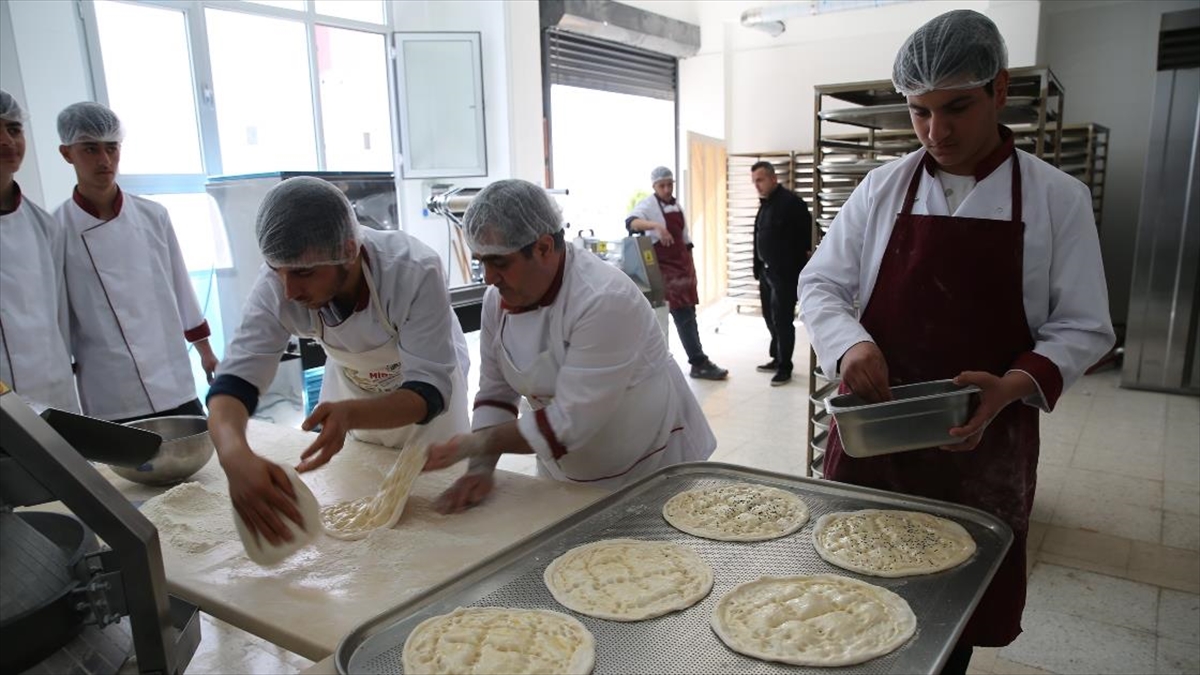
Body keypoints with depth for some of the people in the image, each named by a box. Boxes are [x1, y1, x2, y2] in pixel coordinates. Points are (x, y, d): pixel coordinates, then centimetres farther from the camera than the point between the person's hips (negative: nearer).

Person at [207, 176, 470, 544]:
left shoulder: (415, 271, -40)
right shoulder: (278, 283, -30)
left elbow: (430, 390, -37)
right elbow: (236, 378, -32)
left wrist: (350, 415, -56)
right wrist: (235, 455, -54)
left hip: (426, 398, -3)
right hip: (349, 393, 3)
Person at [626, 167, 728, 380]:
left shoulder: (676, 206, 13)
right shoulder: (647, 205, -10)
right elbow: (631, 222, -31)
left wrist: (691, 265, 15)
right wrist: (656, 226, -47)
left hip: (682, 265, 8)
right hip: (664, 267, -8)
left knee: (689, 313, 12)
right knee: (683, 315, -11)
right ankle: (699, 363, -7)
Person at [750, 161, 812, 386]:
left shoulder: (791, 202, -14)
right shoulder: (765, 204, 13)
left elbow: (807, 236, -17)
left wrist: (802, 267, -16)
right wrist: (758, 270, 15)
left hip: (786, 272, -9)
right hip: (766, 271, 9)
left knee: (782, 320, -4)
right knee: (770, 318, 15)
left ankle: (785, 367, 6)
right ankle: (776, 359, 28)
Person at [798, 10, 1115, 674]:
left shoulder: (1057, 198, -2)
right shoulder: (883, 187, 1)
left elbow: (1081, 327, -1)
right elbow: (820, 284, 3)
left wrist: (1012, 387, -20)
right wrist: (850, 343, -18)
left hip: (982, 444, 0)